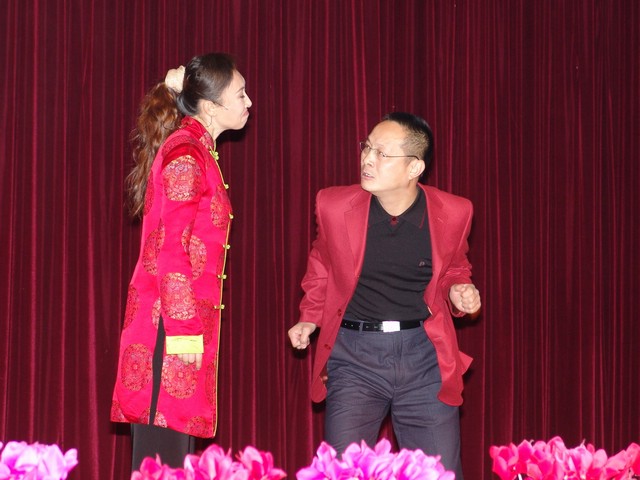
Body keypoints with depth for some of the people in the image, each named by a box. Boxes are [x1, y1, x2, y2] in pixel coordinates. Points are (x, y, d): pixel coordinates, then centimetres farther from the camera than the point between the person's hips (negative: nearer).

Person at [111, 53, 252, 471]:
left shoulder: (196, 150, 17)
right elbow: (171, 251, -17)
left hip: (184, 317, 9)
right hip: (173, 324, -9)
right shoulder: (185, 154, -12)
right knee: (163, 451, -8)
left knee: (175, 449, 9)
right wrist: (184, 329, -20)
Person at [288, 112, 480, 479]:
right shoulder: (334, 205, -2)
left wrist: (458, 292, -3)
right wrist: (310, 318, 9)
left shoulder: (453, 212, -2)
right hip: (354, 356, 0)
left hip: (425, 355, 0)